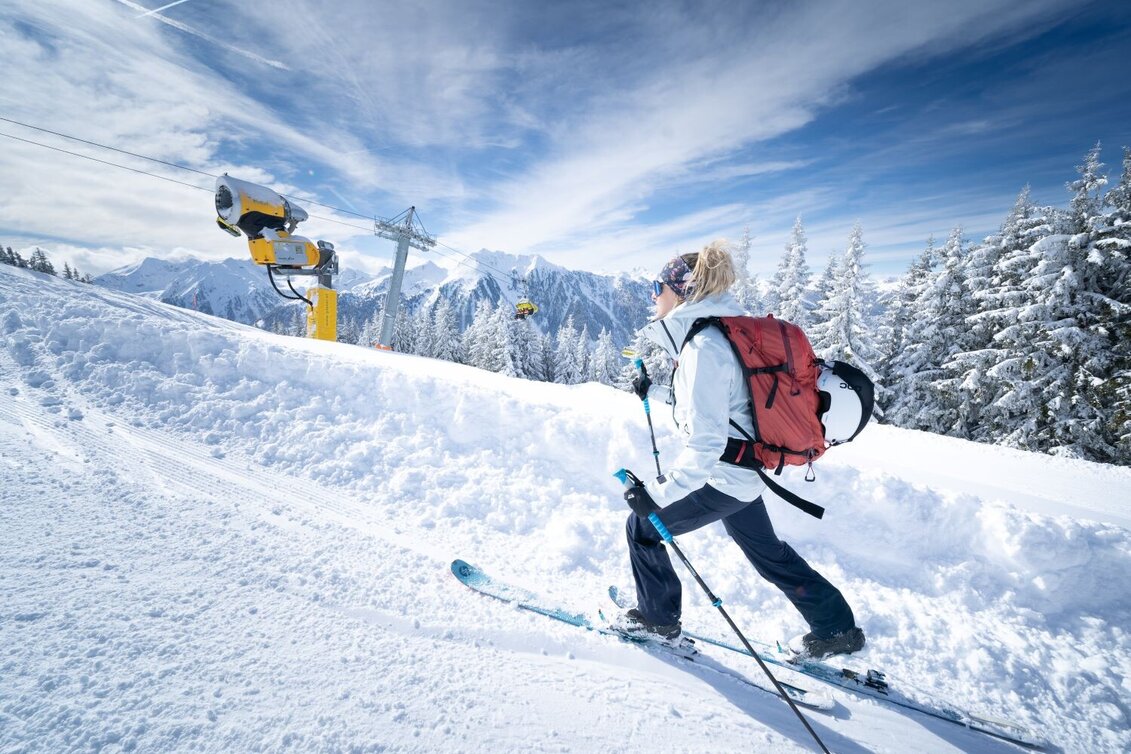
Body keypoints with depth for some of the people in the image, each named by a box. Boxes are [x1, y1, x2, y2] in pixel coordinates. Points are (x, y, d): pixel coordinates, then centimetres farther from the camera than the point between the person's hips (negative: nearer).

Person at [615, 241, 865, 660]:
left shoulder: (702, 345, -25)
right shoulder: (716, 331, 5)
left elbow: (705, 443, -30)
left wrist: (657, 494, -27)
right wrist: (653, 393, 20)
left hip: (721, 477, -9)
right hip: (743, 469, 10)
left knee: (643, 527, 8)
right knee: (765, 550, 26)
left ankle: (657, 619, 29)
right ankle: (836, 628, 43)